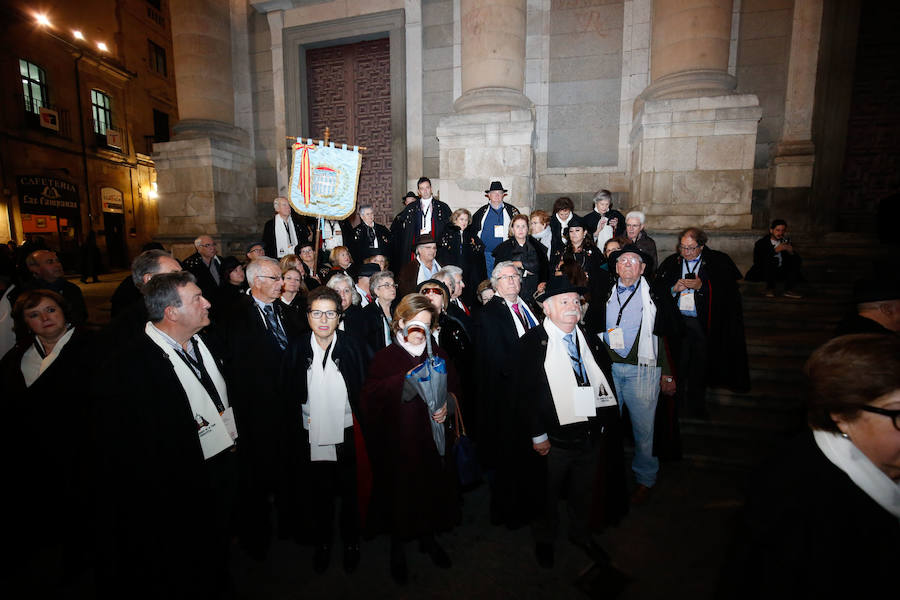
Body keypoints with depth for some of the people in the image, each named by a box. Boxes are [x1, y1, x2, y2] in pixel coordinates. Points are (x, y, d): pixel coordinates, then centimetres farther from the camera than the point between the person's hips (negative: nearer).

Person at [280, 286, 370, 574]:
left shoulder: (352, 347, -10)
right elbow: (288, 399, 1)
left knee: (350, 494, 17)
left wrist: (364, 436, -7)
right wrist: (294, 437, -1)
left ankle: (351, 543, 42)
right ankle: (322, 543, 46)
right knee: (319, 496, 20)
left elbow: (364, 394, -6)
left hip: (346, 438, -1)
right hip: (312, 439, 1)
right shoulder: (296, 350, -5)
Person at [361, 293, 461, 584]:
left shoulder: (438, 356, 6)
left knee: (432, 488, 12)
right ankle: (398, 547, 36)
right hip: (398, 439, -2)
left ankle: (428, 538, 41)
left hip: (432, 436, 3)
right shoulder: (385, 357, -4)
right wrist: (405, 380, -25)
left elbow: (454, 388, 9)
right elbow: (370, 395, -15)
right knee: (400, 492, 9)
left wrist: (447, 405, -12)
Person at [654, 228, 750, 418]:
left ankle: (695, 407, 21)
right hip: (678, 322, 2)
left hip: (703, 323, -2)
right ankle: (679, 404, 24)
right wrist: (674, 288, -10)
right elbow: (658, 288, 8)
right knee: (680, 365, 8)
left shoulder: (719, 261, 0)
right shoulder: (671, 262, 9)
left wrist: (701, 286, -16)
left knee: (699, 367, 5)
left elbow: (729, 290, -7)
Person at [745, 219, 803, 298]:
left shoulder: (786, 241, 8)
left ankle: (789, 290, -18)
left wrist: (791, 252, -19)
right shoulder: (761, 243, -6)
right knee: (770, 260, -31)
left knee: (796, 259, -15)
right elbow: (757, 261, -22)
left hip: (781, 271, 5)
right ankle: (770, 288, -19)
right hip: (765, 272, -5)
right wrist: (775, 250, -28)